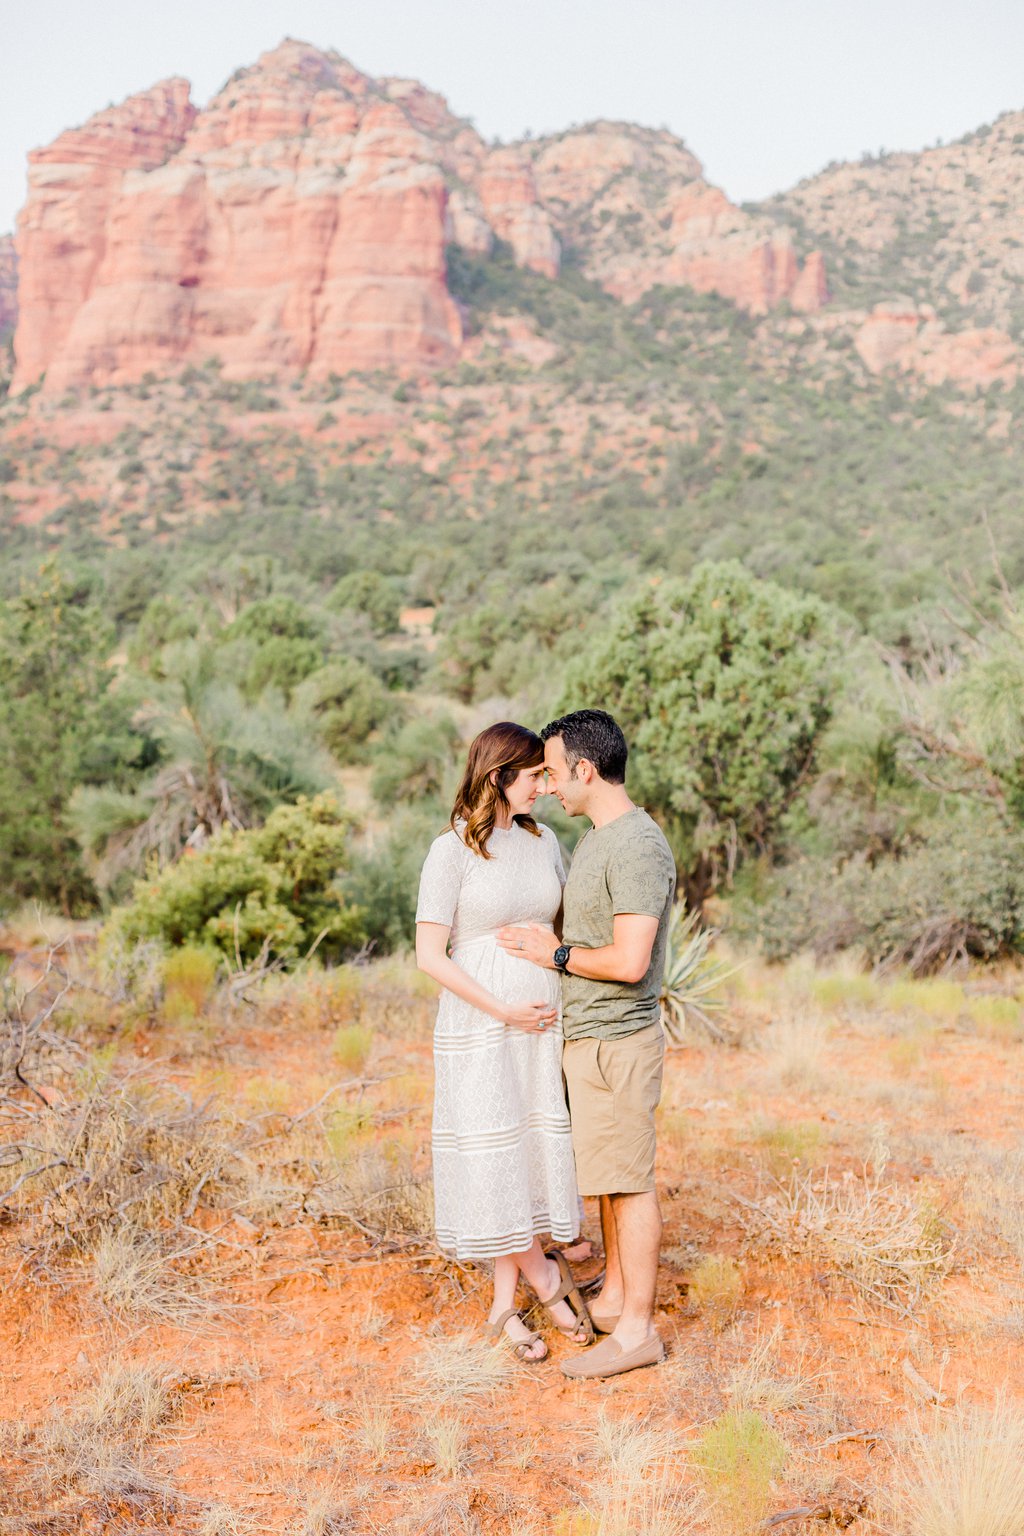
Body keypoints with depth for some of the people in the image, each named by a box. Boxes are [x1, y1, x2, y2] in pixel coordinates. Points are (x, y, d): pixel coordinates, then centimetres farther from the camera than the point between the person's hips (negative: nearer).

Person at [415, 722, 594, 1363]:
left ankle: (506, 1305, 19)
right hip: (480, 1026, -5)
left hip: (543, 1022, 5)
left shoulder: (543, 841, 8)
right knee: (493, 1162, -1)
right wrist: (504, 1010, -14)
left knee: (532, 1157, 7)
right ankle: (547, 1276, 18)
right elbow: (430, 955, -12)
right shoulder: (453, 851, -9)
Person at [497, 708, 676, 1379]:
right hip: (589, 1036, 10)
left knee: (629, 1180, -2)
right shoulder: (597, 839, 12)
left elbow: (629, 961, -25)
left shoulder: (639, 848, -20)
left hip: (617, 1040, -10)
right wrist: (546, 941, 13)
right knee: (612, 1176, 18)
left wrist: (557, 955, -13)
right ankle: (614, 1298, 30)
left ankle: (637, 1330, 6)